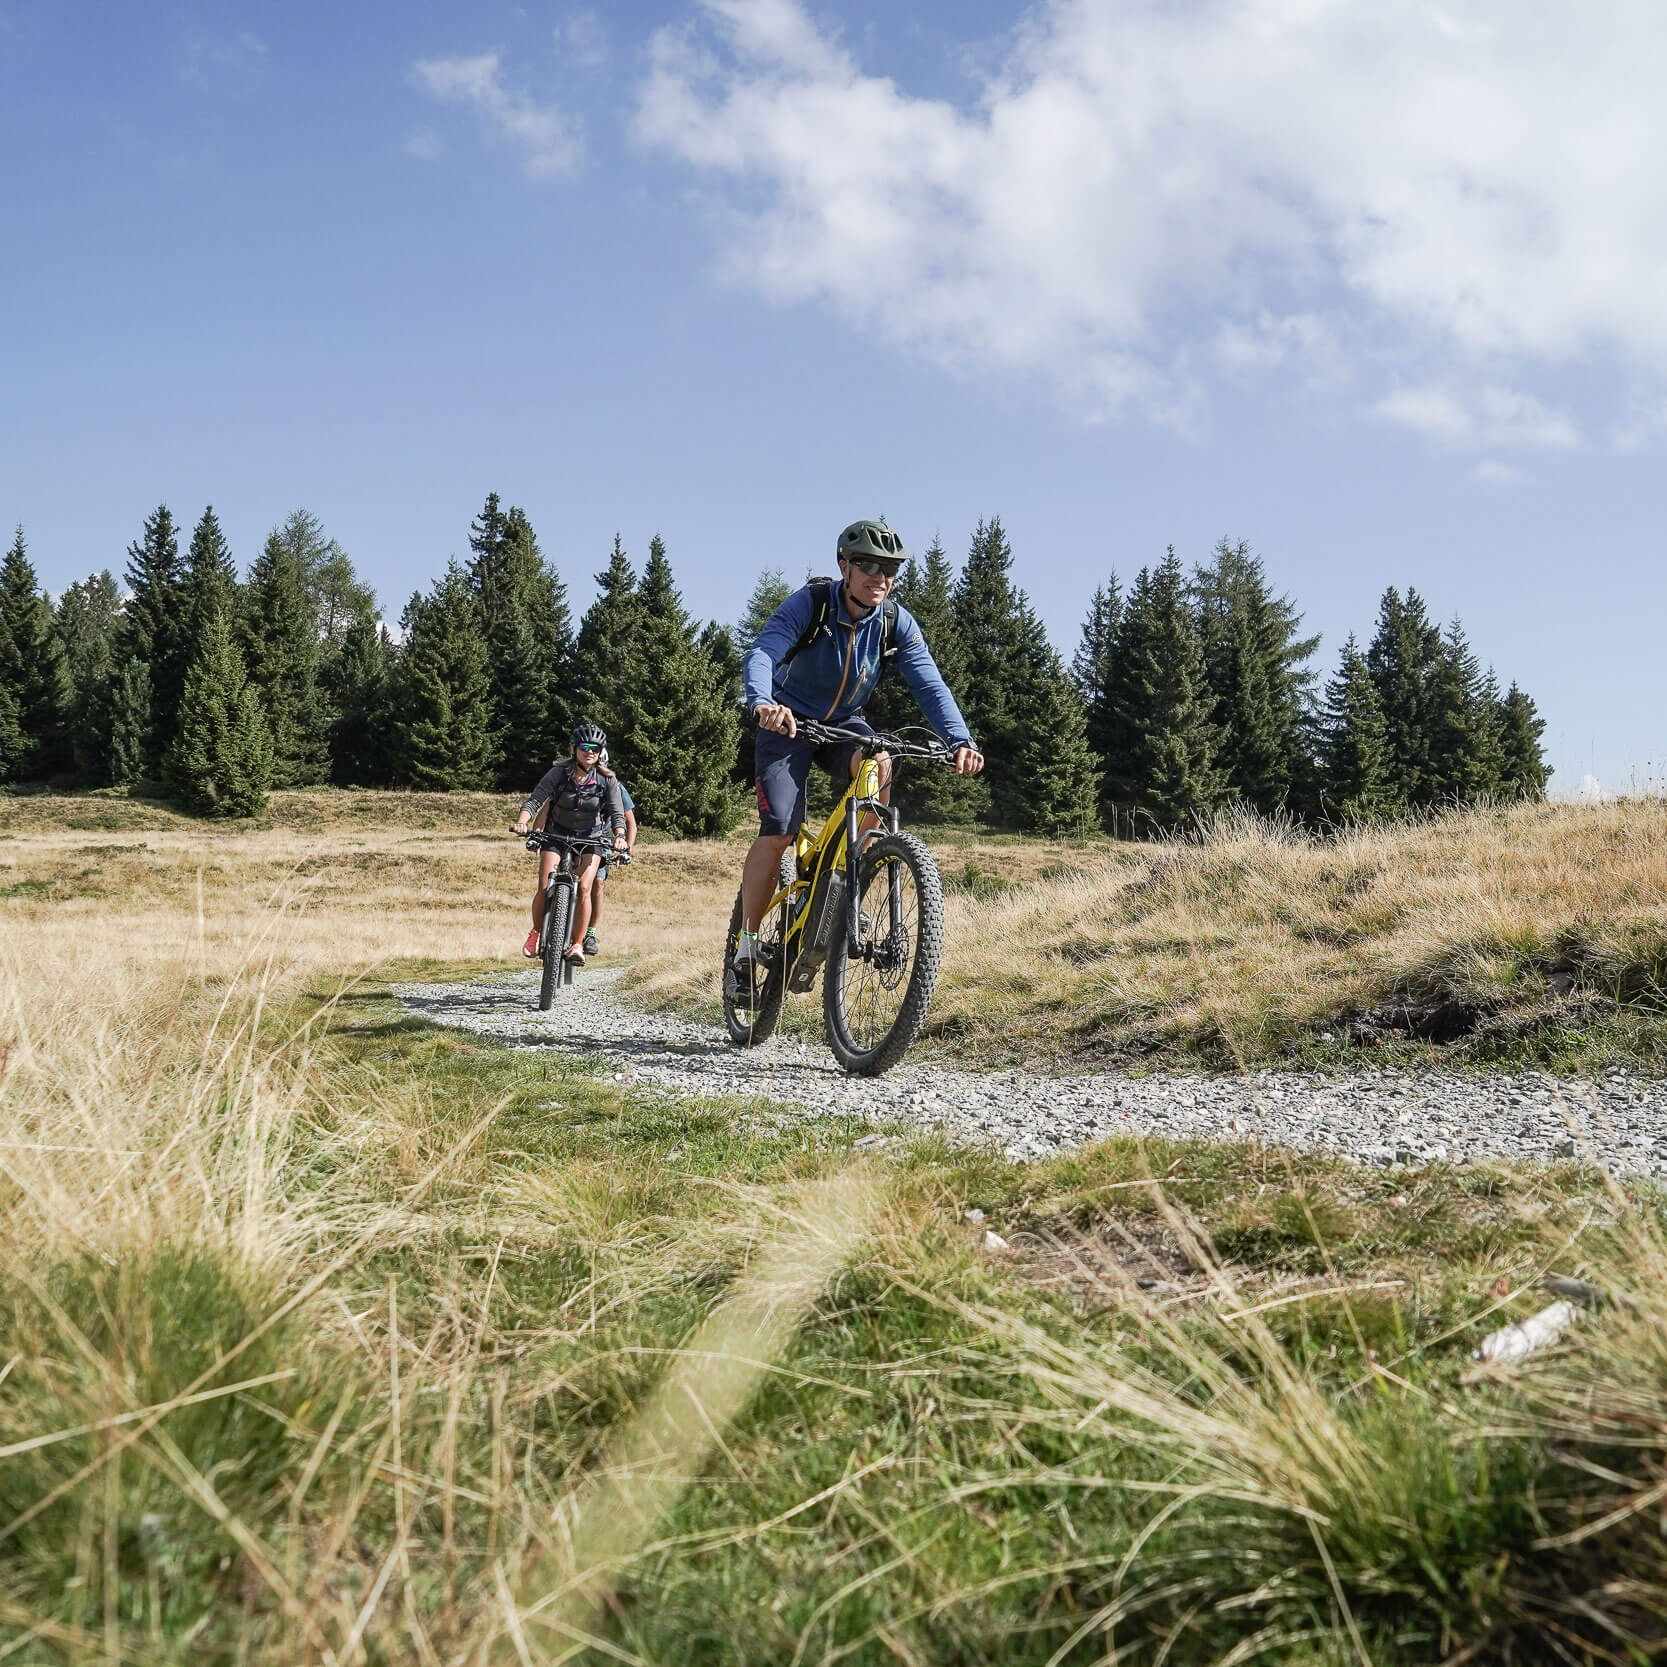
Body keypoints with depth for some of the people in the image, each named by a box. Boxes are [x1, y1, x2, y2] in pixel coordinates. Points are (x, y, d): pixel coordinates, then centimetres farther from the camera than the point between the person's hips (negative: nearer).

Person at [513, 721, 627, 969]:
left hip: (591, 839, 0)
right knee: (545, 887, -14)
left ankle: (577, 944, -9)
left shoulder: (608, 780, -12)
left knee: (583, 888, -19)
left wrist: (619, 836, -37)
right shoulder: (559, 773, -14)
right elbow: (534, 800, -20)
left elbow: (617, 813, -17)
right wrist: (522, 822, -39)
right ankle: (535, 933, 10)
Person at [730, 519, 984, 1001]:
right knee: (778, 833, -18)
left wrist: (960, 740, -38)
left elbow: (929, 684, -20)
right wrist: (762, 704, -58)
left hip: (844, 723, 3)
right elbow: (760, 656, -35)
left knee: (878, 763, -32)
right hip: (788, 724, -3)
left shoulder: (896, 622, -13)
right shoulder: (809, 603, -22)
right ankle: (745, 948, -3)